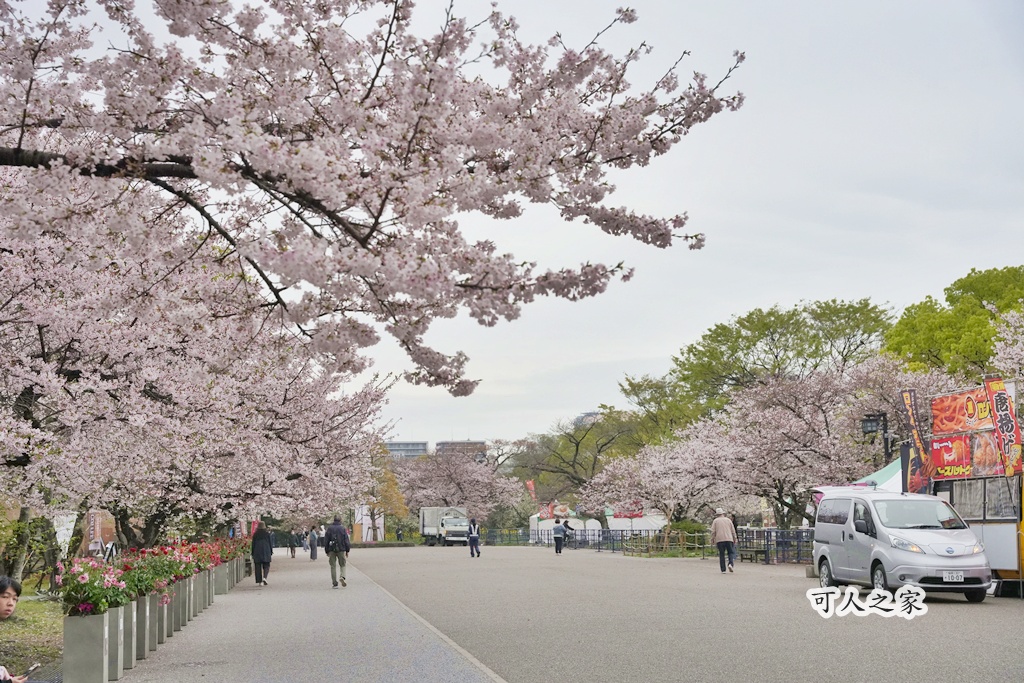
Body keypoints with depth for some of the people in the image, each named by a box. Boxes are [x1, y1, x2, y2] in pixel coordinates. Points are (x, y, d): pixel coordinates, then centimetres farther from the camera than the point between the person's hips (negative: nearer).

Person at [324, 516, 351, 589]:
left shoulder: (329, 528, 2)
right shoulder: (343, 528, -2)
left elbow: (326, 541, 3)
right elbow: (346, 540, -3)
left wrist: (327, 551, 9)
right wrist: (347, 551, 5)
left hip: (332, 550, 1)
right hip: (341, 550, -1)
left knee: (333, 566, 6)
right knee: (342, 565, 12)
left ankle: (335, 583, 3)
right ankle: (342, 577, -14)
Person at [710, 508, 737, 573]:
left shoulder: (715, 521, 7)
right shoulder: (728, 520, 11)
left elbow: (713, 531, 0)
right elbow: (733, 530, 10)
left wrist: (712, 540, 5)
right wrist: (734, 539, 16)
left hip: (719, 540, 0)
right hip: (729, 539, 0)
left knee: (721, 555, 4)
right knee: (731, 552, 10)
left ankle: (723, 570, -1)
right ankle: (730, 564, -16)